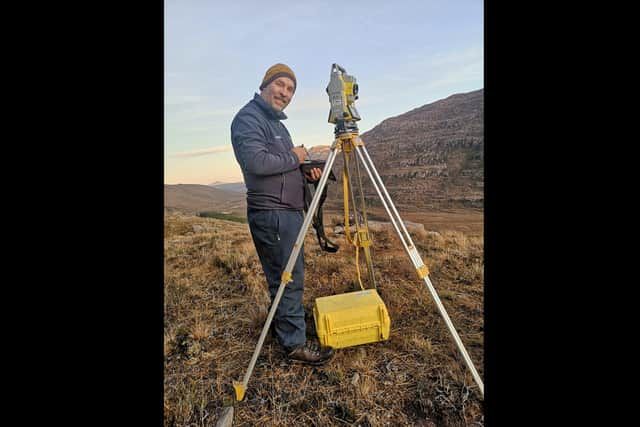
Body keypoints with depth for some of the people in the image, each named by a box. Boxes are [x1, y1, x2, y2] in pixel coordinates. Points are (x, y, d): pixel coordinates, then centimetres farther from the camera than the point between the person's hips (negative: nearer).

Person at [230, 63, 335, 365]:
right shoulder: (248, 118, -8)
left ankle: (282, 324, 37)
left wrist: (306, 172, 6)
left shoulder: (277, 123, 21)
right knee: (288, 278, -3)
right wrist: (294, 158, -10)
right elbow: (256, 162, -25)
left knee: (289, 275, 19)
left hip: (289, 211, 10)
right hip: (271, 213, -10)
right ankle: (295, 342, 13)